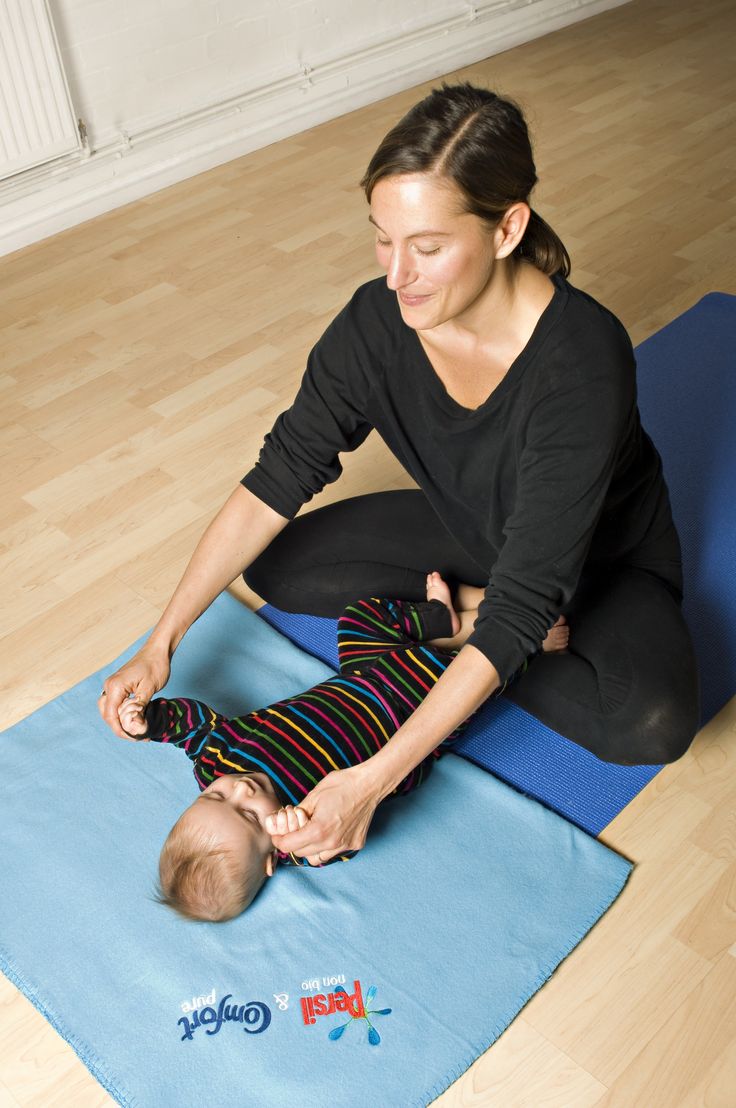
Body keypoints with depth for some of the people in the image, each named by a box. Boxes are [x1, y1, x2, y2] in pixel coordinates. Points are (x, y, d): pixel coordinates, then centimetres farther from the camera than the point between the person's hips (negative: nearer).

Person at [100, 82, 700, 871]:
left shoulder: (583, 362, -40)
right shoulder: (379, 320, -24)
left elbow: (523, 600, -40)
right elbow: (279, 477, -16)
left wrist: (375, 778, -43)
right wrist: (161, 643, -21)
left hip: (604, 550, -3)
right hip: (470, 530, 4)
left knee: (654, 722, -32)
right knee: (276, 569, -8)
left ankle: (451, 625, -9)